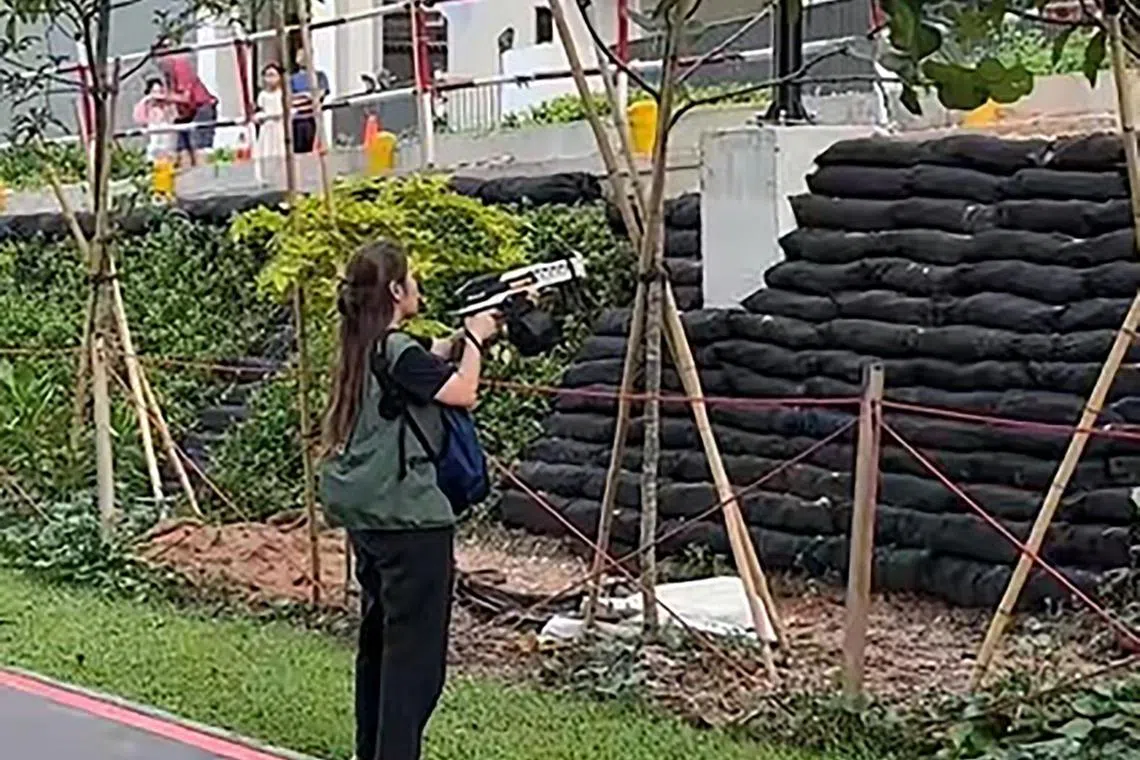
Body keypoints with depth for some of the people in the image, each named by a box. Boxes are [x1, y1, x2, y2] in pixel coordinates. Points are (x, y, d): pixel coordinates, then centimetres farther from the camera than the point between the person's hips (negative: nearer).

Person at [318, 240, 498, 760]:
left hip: (367, 513, 10)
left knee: (379, 635, 18)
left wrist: (466, 334, 13)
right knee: (416, 648, -7)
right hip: (409, 518, -10)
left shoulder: (364, 348, 11)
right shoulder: (397, 351, -16)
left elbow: (427, 359, 24)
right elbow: (462, 392, -14)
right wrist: (475, 340, 0)